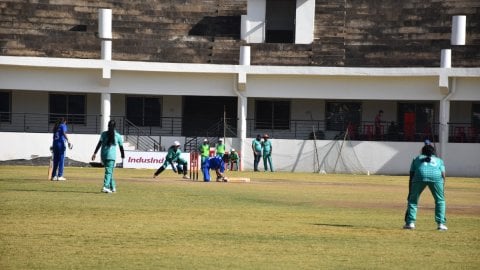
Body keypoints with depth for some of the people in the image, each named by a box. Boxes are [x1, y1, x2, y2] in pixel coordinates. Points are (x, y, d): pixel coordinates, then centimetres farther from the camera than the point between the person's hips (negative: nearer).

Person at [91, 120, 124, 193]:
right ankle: (105, 186, -25)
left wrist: (95, 153, -9)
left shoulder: (104, 134, 7)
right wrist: (123, 156, 24)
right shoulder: (118, 136, 4)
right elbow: (121, 147, 10)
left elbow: (99, 144, -5)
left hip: (103, 155, 3)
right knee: (109, 171, -7)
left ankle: (113, 187, 24)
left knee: (109, 171, 17)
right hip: (111, 156, -3)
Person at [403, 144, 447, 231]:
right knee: (440, 200, 17)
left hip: (420, 175, 0)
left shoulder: (417, 159, 35)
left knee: (413, 199, 15)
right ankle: (441, 223, 8)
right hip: (436, 177, 0)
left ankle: (410, 223, 6)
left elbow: (411, 176, 26)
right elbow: (443, 175, 21)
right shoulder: (439, 160, 35)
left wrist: (410, 192, 27)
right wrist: (442, 191, 23)